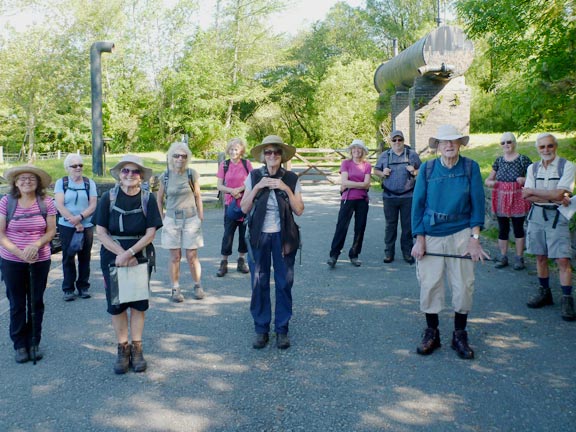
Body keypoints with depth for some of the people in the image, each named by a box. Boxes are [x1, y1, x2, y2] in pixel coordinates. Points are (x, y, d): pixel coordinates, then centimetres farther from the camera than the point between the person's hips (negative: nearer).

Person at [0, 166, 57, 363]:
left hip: (40, 261, 1)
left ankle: (34, 343, 25)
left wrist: (36, 244, -20)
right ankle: (19, 344, 22)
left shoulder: (46, 202, -5)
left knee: (36, 303, 11)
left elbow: (51, 230, -2)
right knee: (17, 304, 9)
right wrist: (19, 252, -19)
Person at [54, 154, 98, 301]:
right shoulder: (61, 182, 4)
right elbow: (60, 205, -5)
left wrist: (80, 217, -17)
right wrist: (74, 222, -13)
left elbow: (93, 205, 0)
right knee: (68, 258, 3)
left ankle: (83, 287, 16)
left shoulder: (90, 183, 7)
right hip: (66, 226, -1)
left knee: (85, 257, 5)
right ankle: (68, 289, 11)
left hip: (86, 226, 1)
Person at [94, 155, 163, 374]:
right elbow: (101, 232, -7)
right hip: (113, 257, 0)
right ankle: (123, 348, 19)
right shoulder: (108, 198, -5)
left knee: (138, 303, 6)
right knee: (116, 304, 5)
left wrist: (130, 253, -19)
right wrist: (121, 254, -16)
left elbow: (151, 233, -9)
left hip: (141, 257, 0)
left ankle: (137, 349, 18)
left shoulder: (148, 198, -5)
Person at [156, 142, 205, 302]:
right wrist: (162, 218, 5)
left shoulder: (192, 174, -4)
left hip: (191, 219, -1)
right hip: (172, 220, 1)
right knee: (175, 257, 4)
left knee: (192, 256, 2)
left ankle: (197, 286, 20)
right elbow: (160, 199, 10)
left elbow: (198, 197, 3)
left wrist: (201, 217, 2)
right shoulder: (165, 176, -1)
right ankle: (175, 289, 14)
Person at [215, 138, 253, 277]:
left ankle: (241, 261, 20)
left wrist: (240, 189, -13)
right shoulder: (224, 165, 1)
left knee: (244, 232, 6)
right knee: (228, 233, -2)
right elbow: (219, 186, 1)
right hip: (230, 203, -1)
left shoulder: (246, 163, 0)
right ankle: (223, 263, 7)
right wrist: (231, 191, -15)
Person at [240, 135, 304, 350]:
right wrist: (257, 187, -14)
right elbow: (244, 208, -2)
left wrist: (286, 189, -14)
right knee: (259, 284, 4)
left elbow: (299, 210, -3)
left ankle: (282, 330, 18)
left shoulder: (291, 179, -1)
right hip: (259, 236, 0)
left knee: (284, 283, 4)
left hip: (283, 237, 0)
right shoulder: (254, 177, 0)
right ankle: (261, 330, 17)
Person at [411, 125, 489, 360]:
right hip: (431, 235, 0)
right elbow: (418, 204, 2)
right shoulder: (427, 168, 1)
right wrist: (419, 240, -3)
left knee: (463, 285, 2)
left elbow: (478, 203, -1)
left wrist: (475, 238, -8)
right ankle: (431, 333, 20)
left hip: (461, 234, 0)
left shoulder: (470, 167, 0)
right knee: (429, 285, 2)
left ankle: (460, 335, 19)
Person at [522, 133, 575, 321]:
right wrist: (552, 197, -13)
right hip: (536, 215, 4)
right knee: (540, 257, 11)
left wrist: (532, 191, -9)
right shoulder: (533, 168, 8)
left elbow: (559, 194, -16)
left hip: (557, 216, -4)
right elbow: (527, 196, -2)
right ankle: (544, 292, 24)